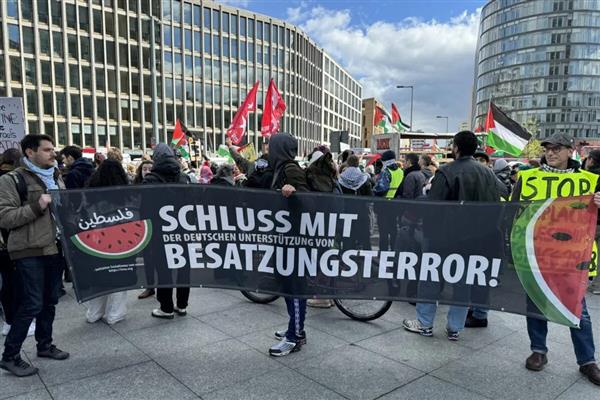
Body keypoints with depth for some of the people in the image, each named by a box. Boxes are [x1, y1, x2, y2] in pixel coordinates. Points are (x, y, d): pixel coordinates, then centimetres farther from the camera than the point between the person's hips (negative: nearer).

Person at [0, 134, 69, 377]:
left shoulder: (56, 178, 15)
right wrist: (36, 206, -21)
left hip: (55, 248, 6)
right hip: (29, 251, -6)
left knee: (49, 301, 13)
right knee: (32, 304, -4)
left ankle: (45, 345, 29)